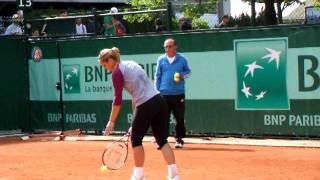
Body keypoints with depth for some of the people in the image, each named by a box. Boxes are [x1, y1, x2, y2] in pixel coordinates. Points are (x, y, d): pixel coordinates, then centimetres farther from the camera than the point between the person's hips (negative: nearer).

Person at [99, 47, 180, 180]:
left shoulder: (117, 72, -4)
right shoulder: (131, 64, 21)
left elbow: (118, 99, -7)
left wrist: (111, 122, 1)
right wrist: (136, 119, 26)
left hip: (146, 105, -7)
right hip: (159, 101, 7)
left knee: (136, 140, 11)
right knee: (162, 140, 8)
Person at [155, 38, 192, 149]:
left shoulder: (182, 59, 2)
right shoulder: (161, 60, 6)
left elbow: (188, 71, 13)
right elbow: (158, 76, 10)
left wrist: (183, 75, -9)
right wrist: (157, 90, 5)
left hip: (178, 94, -1)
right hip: (164, 94, 1)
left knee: (179, 119, 3)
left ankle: (179, 140, 15)